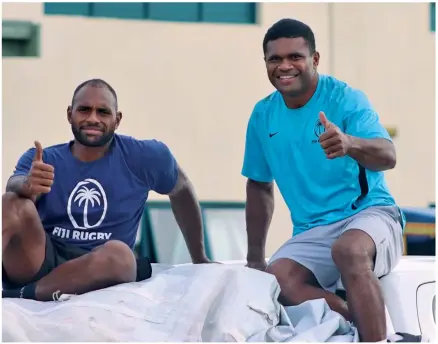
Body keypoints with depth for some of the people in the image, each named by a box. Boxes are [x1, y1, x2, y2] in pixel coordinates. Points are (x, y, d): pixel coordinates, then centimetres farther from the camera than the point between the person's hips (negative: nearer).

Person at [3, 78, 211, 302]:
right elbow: (15, 185, -19)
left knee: (119, 253, -37)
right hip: (38, 262, 1)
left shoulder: (142, 157, 2)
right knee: (12, 203, -27)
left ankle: (22, 295, -34)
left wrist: (199, 259, 25)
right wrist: (27, 185, -45)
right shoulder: (39, 160, 3)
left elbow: (182, 190, 19)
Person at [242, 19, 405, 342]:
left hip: (369, 213, -4)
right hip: (312, 232, 4)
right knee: (277, 279, -28)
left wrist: (350, 144, -46)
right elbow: (260, 184, 19)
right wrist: (255, 258, 17)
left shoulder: (345, 98, -9)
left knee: (349, 249, -39)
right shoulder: (263, 115, 6)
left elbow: (388, 157, -24)